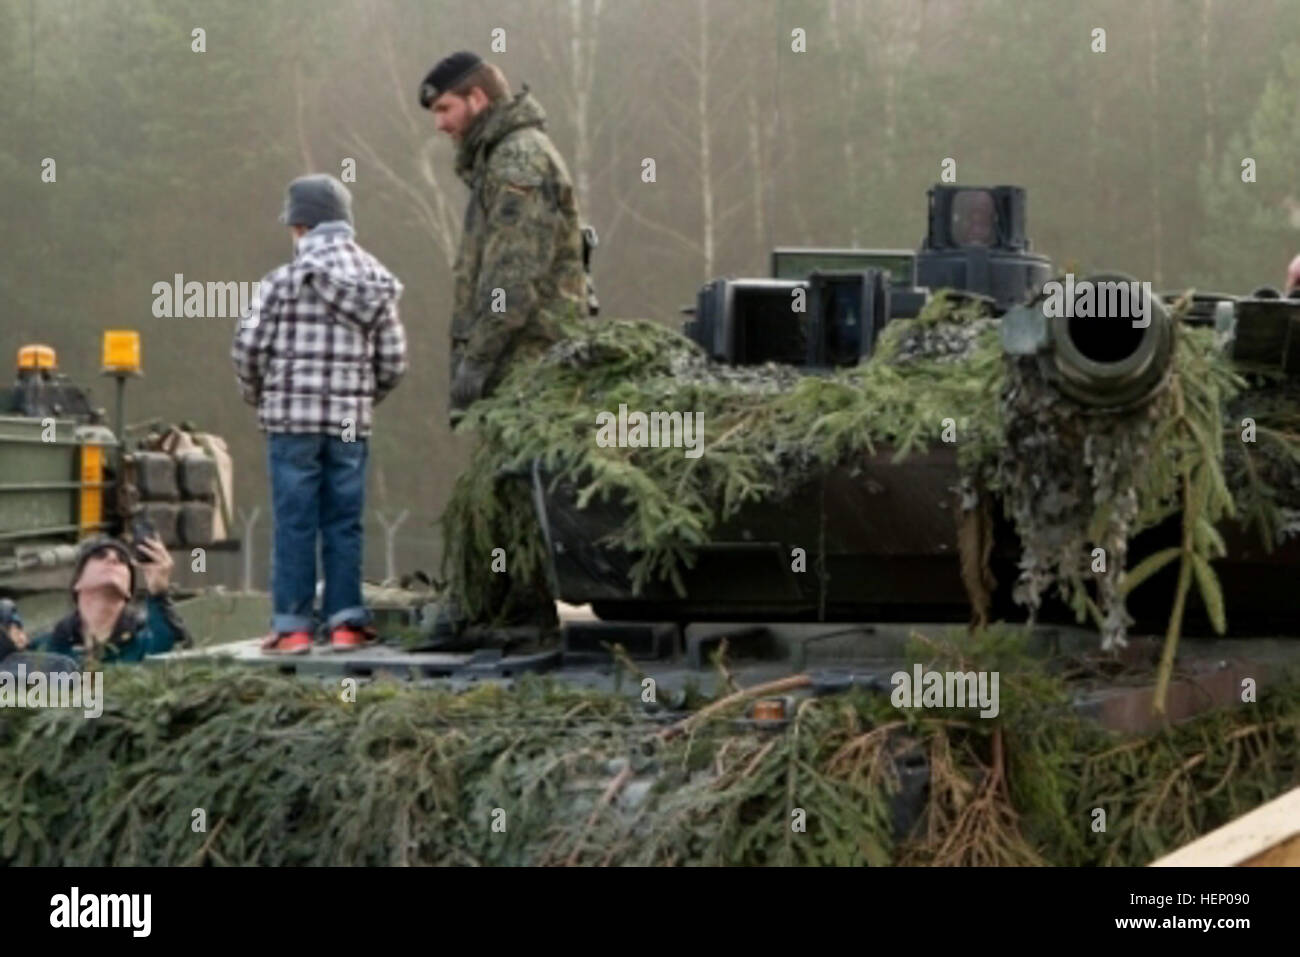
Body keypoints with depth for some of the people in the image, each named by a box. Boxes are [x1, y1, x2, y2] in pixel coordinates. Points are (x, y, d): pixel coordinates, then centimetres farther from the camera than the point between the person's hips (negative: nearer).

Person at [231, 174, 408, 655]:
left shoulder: (284, 281, -7)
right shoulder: (376, 286, 6)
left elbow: (248, 346, -8)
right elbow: (393, 360, 6)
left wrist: (257, 396, 9)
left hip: (292, 419, -3)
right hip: (352, 423, 3)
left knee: (295, 524, 0)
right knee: (344, 523, 9)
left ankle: (291, 627, 1)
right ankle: (345, 622, 8)